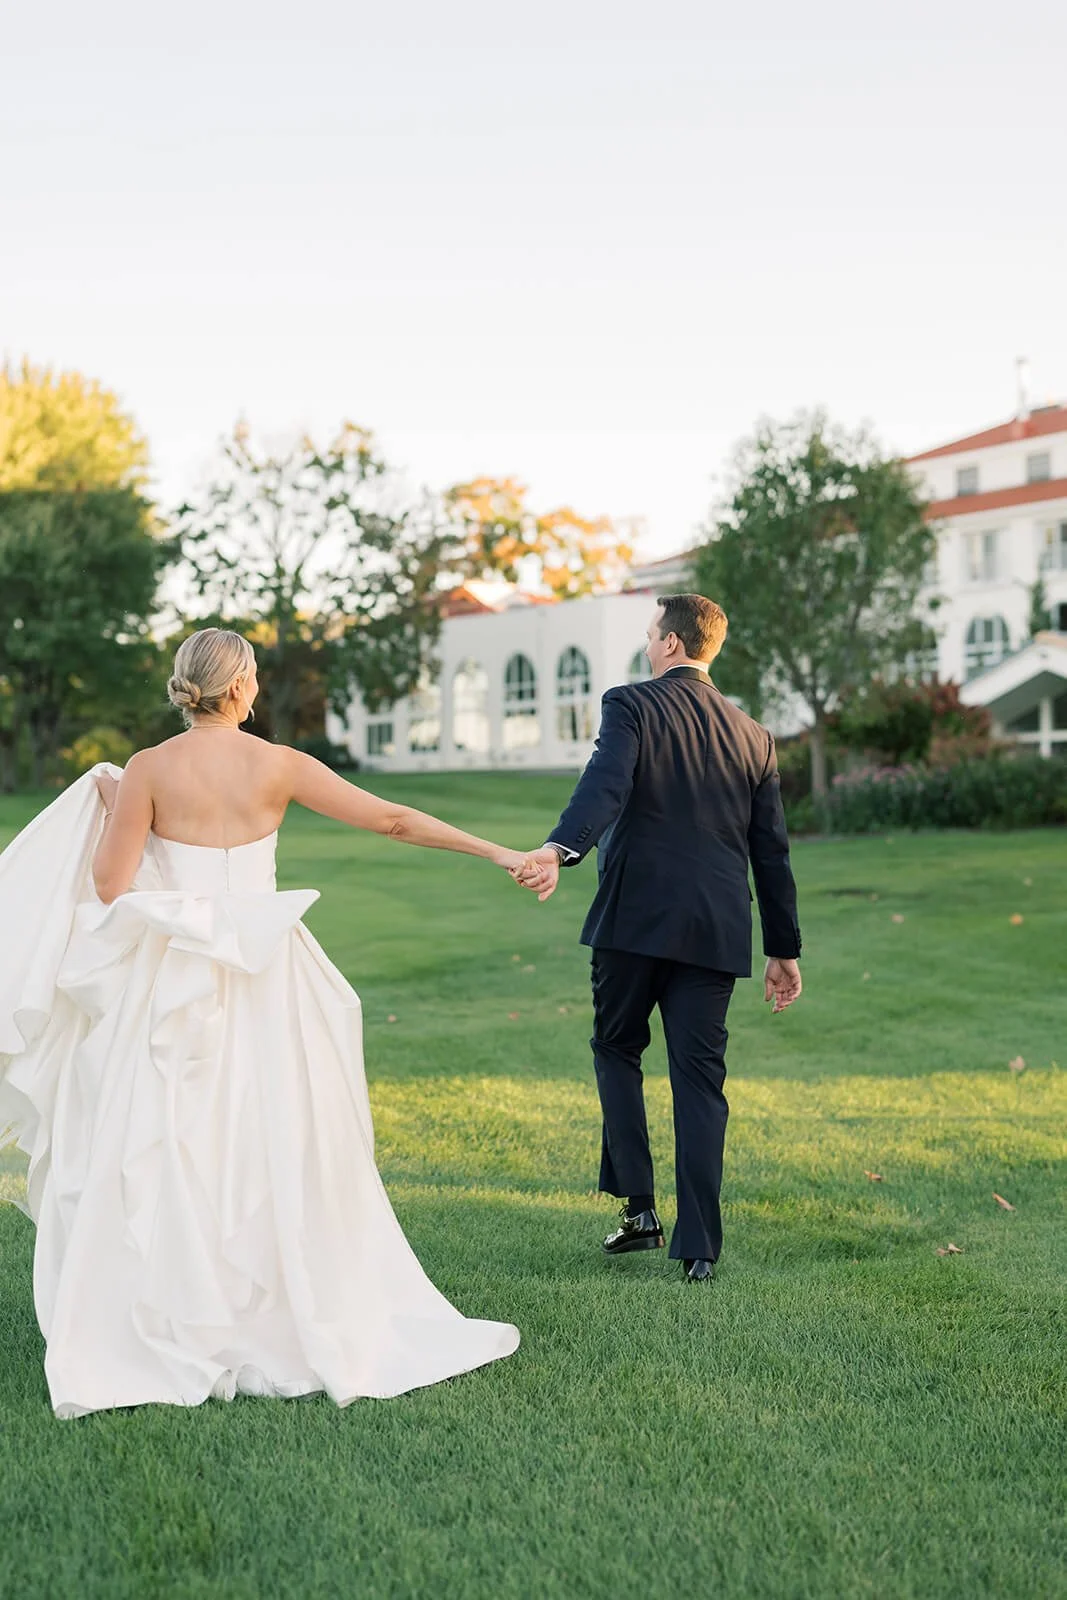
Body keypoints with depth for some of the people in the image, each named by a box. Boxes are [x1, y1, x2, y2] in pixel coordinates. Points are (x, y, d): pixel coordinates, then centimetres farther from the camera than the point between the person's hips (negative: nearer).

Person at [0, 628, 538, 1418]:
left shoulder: (147, 770, -5)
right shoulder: (278, 765, -2)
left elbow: (110, 886, -7)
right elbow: (395, 820, -1)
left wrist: (109, 811, 11)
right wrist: (500, 853, 6)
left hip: (174, 979, -1)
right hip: (264, 976, 1)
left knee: (161, 1159, 6)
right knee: (282, 1156, 11)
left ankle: (156, 1339, 9)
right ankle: (309, 1323, 18)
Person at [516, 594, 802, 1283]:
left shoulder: (630, 705, -2)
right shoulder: (753, 736, 12)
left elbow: (605, 785, -23)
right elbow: (772, 851, 14)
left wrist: (561, 849, -38)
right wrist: (784, 948, 20)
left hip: (636, 917, -3)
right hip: (715, 931, 4)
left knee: (617, 1050, 17)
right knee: (700, 1079, 5)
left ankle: (639, 1205, 9)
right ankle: (699, 1247, 4)